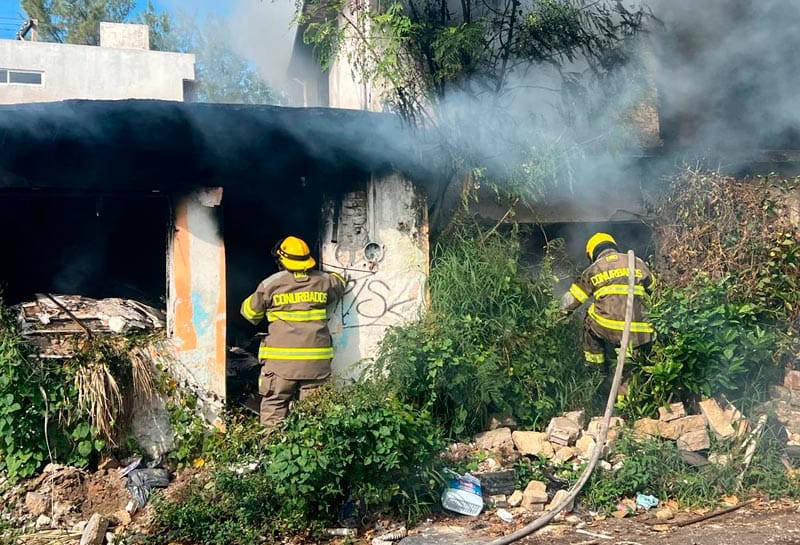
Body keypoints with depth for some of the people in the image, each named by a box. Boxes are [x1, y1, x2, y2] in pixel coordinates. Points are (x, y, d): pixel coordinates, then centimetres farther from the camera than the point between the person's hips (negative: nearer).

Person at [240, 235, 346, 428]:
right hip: (316, 359, 2)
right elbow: (339, 283, 29)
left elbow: (250, 312, 10)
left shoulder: (271, 284, -2)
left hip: (281, 359, -2)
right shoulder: (323, 281, 5)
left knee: (274, 405, 5)